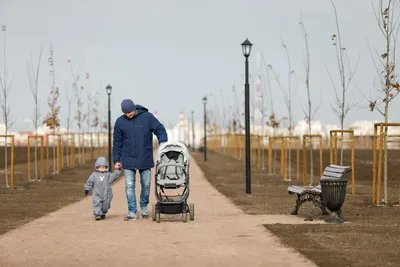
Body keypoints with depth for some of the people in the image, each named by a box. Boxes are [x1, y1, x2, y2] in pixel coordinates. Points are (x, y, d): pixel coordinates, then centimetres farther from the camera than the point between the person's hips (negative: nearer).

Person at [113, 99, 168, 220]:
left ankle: (144, 207, 27)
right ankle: (132, 211, -1)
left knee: (146, 185, 7)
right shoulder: (120, 122, 1)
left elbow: (160, 129, -4)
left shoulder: (147, 117, -4)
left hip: (145, 159, -1)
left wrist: (163, 141, -24)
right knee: (129, 186, -5)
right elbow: (117, 142, 7)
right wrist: (116, 160, 6)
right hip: (128, 160, 1)